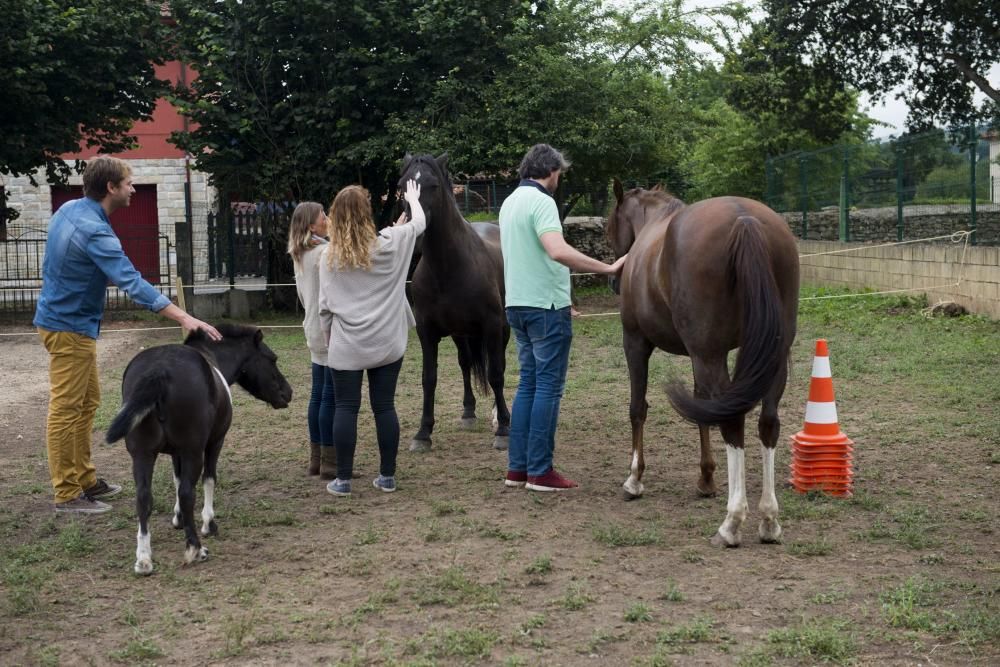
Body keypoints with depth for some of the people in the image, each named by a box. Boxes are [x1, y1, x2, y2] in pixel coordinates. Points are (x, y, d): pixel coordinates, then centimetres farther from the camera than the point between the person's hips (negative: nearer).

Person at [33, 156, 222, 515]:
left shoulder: (69, 209, 4)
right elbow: (133, 283, -34)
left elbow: (52, 264, 18)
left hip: (73, 323, 10)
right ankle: (67, 494, 2)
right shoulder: (95, 231, -26)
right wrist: (184, 318, -38)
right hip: (70, 326, -10)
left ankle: (85, 479, 23)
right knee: (66, 410, -4)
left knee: (87, 403, 16)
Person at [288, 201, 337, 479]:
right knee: (331, 397, -6)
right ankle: (330, 463, -3)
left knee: (318, 395, 12)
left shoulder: (300, 256, 13)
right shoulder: (324, 253, -16)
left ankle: (316, 459, 17)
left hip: (315, 331, 9)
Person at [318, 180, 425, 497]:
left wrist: (329, 337, 15)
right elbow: (419, 223, 15)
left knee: (346, 408, 3)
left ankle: (343, 479, 6)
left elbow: (325, 305, 2)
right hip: (386, 343, 1)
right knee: (384, 406, 6)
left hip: (346, 346, 0)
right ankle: (387, 476, 12)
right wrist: (413, 199, 34)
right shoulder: (390, 244, -4)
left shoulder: (331, 256, -2)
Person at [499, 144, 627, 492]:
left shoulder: (509, 202, 13)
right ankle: (540, 472, -3)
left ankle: (517, 467, 13)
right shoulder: (541, 202, -16)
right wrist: (607, 268, -29)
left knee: (528, 383, 13)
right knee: (548, 387, -4)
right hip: (546, 306, -9)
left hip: (517, 305, 9)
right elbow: (558, 250, -31)